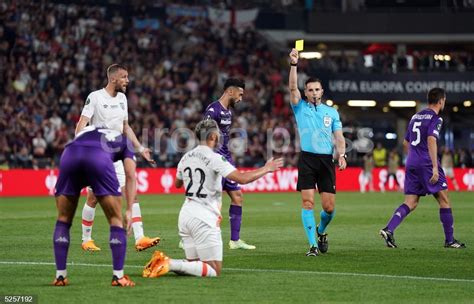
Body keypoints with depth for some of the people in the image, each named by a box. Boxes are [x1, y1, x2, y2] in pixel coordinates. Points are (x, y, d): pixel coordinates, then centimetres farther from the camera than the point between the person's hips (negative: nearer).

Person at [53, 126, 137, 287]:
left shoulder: (86, 131, 44)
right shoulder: (124, 141, 35)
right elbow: (131, 176, 19)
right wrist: (129, 210, 15)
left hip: (69, 155, 3)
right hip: (99, 159, -3)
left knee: (63, 219, 20)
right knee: (116, 220, 13)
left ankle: (60, 276, 19)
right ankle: (118, 276, 9)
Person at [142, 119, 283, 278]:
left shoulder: (186, 157, 10)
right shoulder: (215, 159, -11)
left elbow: (177, 184, 29)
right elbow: (242, 178, -19)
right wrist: (266, 169, -4)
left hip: (185, 214, 8)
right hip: (204, 217, -8)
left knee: (194, 263, 18)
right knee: (214, 270, -4)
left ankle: (163, 262, -6)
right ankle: (170, 264, -21)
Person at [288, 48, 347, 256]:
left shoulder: (332, 112, 13)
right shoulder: (300, 108, 8)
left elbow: (339, 137, 9)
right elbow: (292, 87, -7)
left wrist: (341, 155, -8)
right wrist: (293, 64, -18)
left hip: (326, 160, 2)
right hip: (307, 159, -2)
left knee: (329, 207, 0)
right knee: (308, 202, -11)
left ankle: (321, 231, 30)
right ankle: (313, 245, -7)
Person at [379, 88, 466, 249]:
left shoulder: (415, 116, 17)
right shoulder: (435, 118, -7)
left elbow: (406, 142, 24)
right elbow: (431, 141, -20)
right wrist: (435, 167, -23)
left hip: (411, 164, 7)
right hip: (427, 164, -7)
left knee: (410, 203, 3)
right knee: (444, 200, 4)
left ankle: (388, 229, -16)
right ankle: (450, 240, 7)